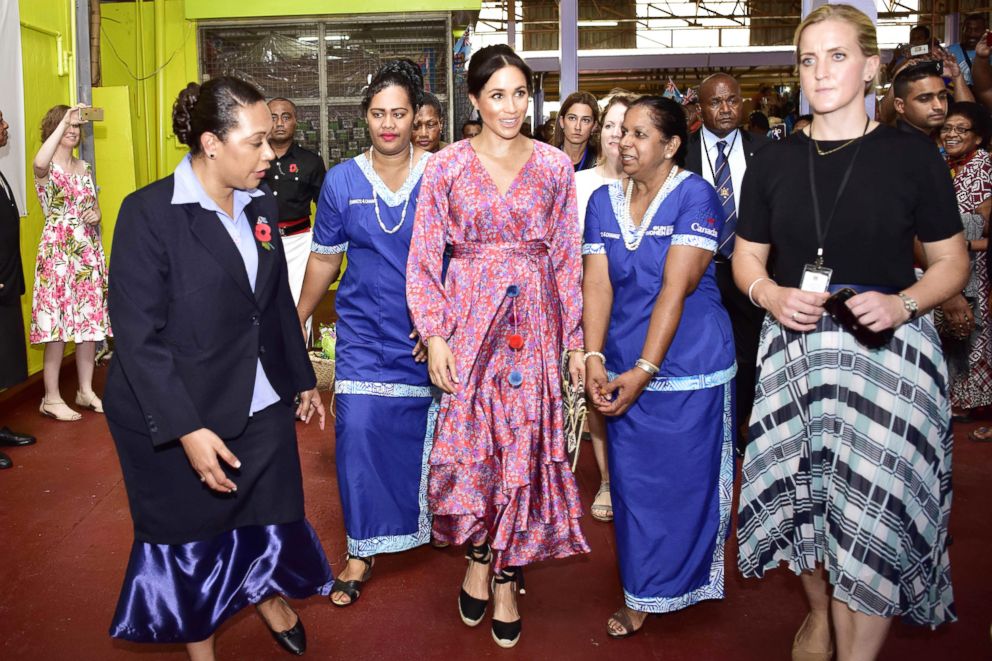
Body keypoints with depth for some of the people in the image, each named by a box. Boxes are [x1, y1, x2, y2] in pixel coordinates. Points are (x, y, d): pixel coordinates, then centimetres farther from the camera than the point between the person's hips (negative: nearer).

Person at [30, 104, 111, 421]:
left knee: (91, 323, 9)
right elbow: (40, 163, -34)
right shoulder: (46, 169, -7)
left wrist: (96, 214, -2)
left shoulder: (86, 168, 13)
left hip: (89, 252, 6)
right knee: (58, 325, -5)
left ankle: (86, 390, 21)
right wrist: (64, 120, -30)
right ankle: (51, 398, 5)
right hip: (58, 253, -6)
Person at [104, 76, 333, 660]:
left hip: (262, 407, 5)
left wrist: (302, 380, 17)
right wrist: (187, 429, -24)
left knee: (269, 510, 16)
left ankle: (271, 598, 48)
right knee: (191, 535, 13)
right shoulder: (148, 213, -16)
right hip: (177, 416, -5)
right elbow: (139, 337, -19)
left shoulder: (261, 206, 3)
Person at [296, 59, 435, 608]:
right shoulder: (341, 181, 0)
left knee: (425, 436, 9)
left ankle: (432, 526, 35)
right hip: (363, 334, 1)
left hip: (428, 334, -1)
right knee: (358, 432, -6)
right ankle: (361, 552, 9)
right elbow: (325, 257, 10)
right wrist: (299, 317, 13)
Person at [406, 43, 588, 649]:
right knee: (468, 442, 1)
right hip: (468, 319, -1)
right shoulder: (446, 167, 1)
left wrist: (575, 339, 4)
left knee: (524, 446, 3)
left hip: (534, 321, 1)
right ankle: (480, 557, 27)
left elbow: (567, 258, 6)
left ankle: (507, 577, 20)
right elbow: (424, 259, 1)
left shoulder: (555, 166, 4)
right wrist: (434, 334, -8)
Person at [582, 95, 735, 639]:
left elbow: (676, 287, -17)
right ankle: (639, 595, 26)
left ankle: (673, 588, 28)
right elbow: (596, 284, -1)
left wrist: (644, 370, -21)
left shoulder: (695, 196, -10)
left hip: (689, 368, -4)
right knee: (632, 484, 10)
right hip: (624, 369, 4)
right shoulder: (604, 200, 6)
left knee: (684, 484, 7)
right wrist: (594, 359, -14)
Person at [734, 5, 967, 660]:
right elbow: (748, 258, 12)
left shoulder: (913, 157, -2)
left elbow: (952, 263, 2)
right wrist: (771, 294, -10)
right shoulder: (773, 162, 6)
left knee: (874, 508, -2)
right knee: (805, 495, 11)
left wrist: (903, 303, -17)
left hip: (888, 349, -2)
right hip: (796, 346, 3)